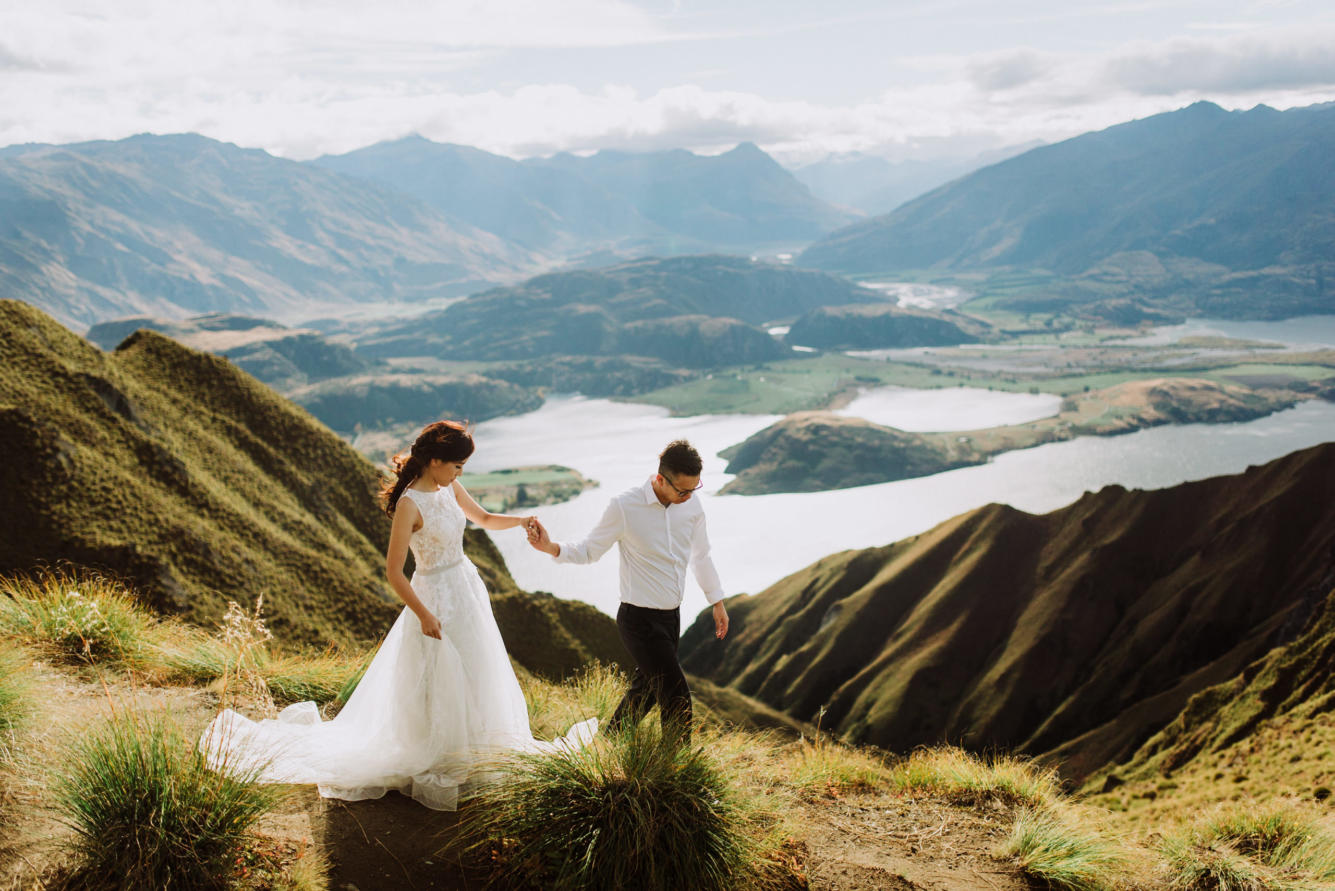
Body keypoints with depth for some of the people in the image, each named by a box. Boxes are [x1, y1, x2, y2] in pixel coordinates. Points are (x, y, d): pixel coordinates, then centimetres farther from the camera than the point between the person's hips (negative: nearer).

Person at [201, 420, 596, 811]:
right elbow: (394, 572, -21)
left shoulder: (449, 488, 0)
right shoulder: (410, 504, -23)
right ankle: (431, 768, 20)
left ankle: (466, 753, 38)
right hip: (435, 597, -8)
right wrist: (424, 615, -20)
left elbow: (484, 518, 16)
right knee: (437, 685, 3)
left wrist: (521, 520, -2)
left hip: (467, 587, 8)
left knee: (471, 674, 19)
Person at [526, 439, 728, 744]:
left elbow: (700, 556, 14)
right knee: (676, 698, -8)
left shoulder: (691, 504, -1)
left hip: (671, 616, 7)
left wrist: (717, 602, 21)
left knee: (645, 690, 21)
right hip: (639, 619, -7)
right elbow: (590, 550, -6)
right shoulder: (625, 507, -18)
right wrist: (551, 547, -24)